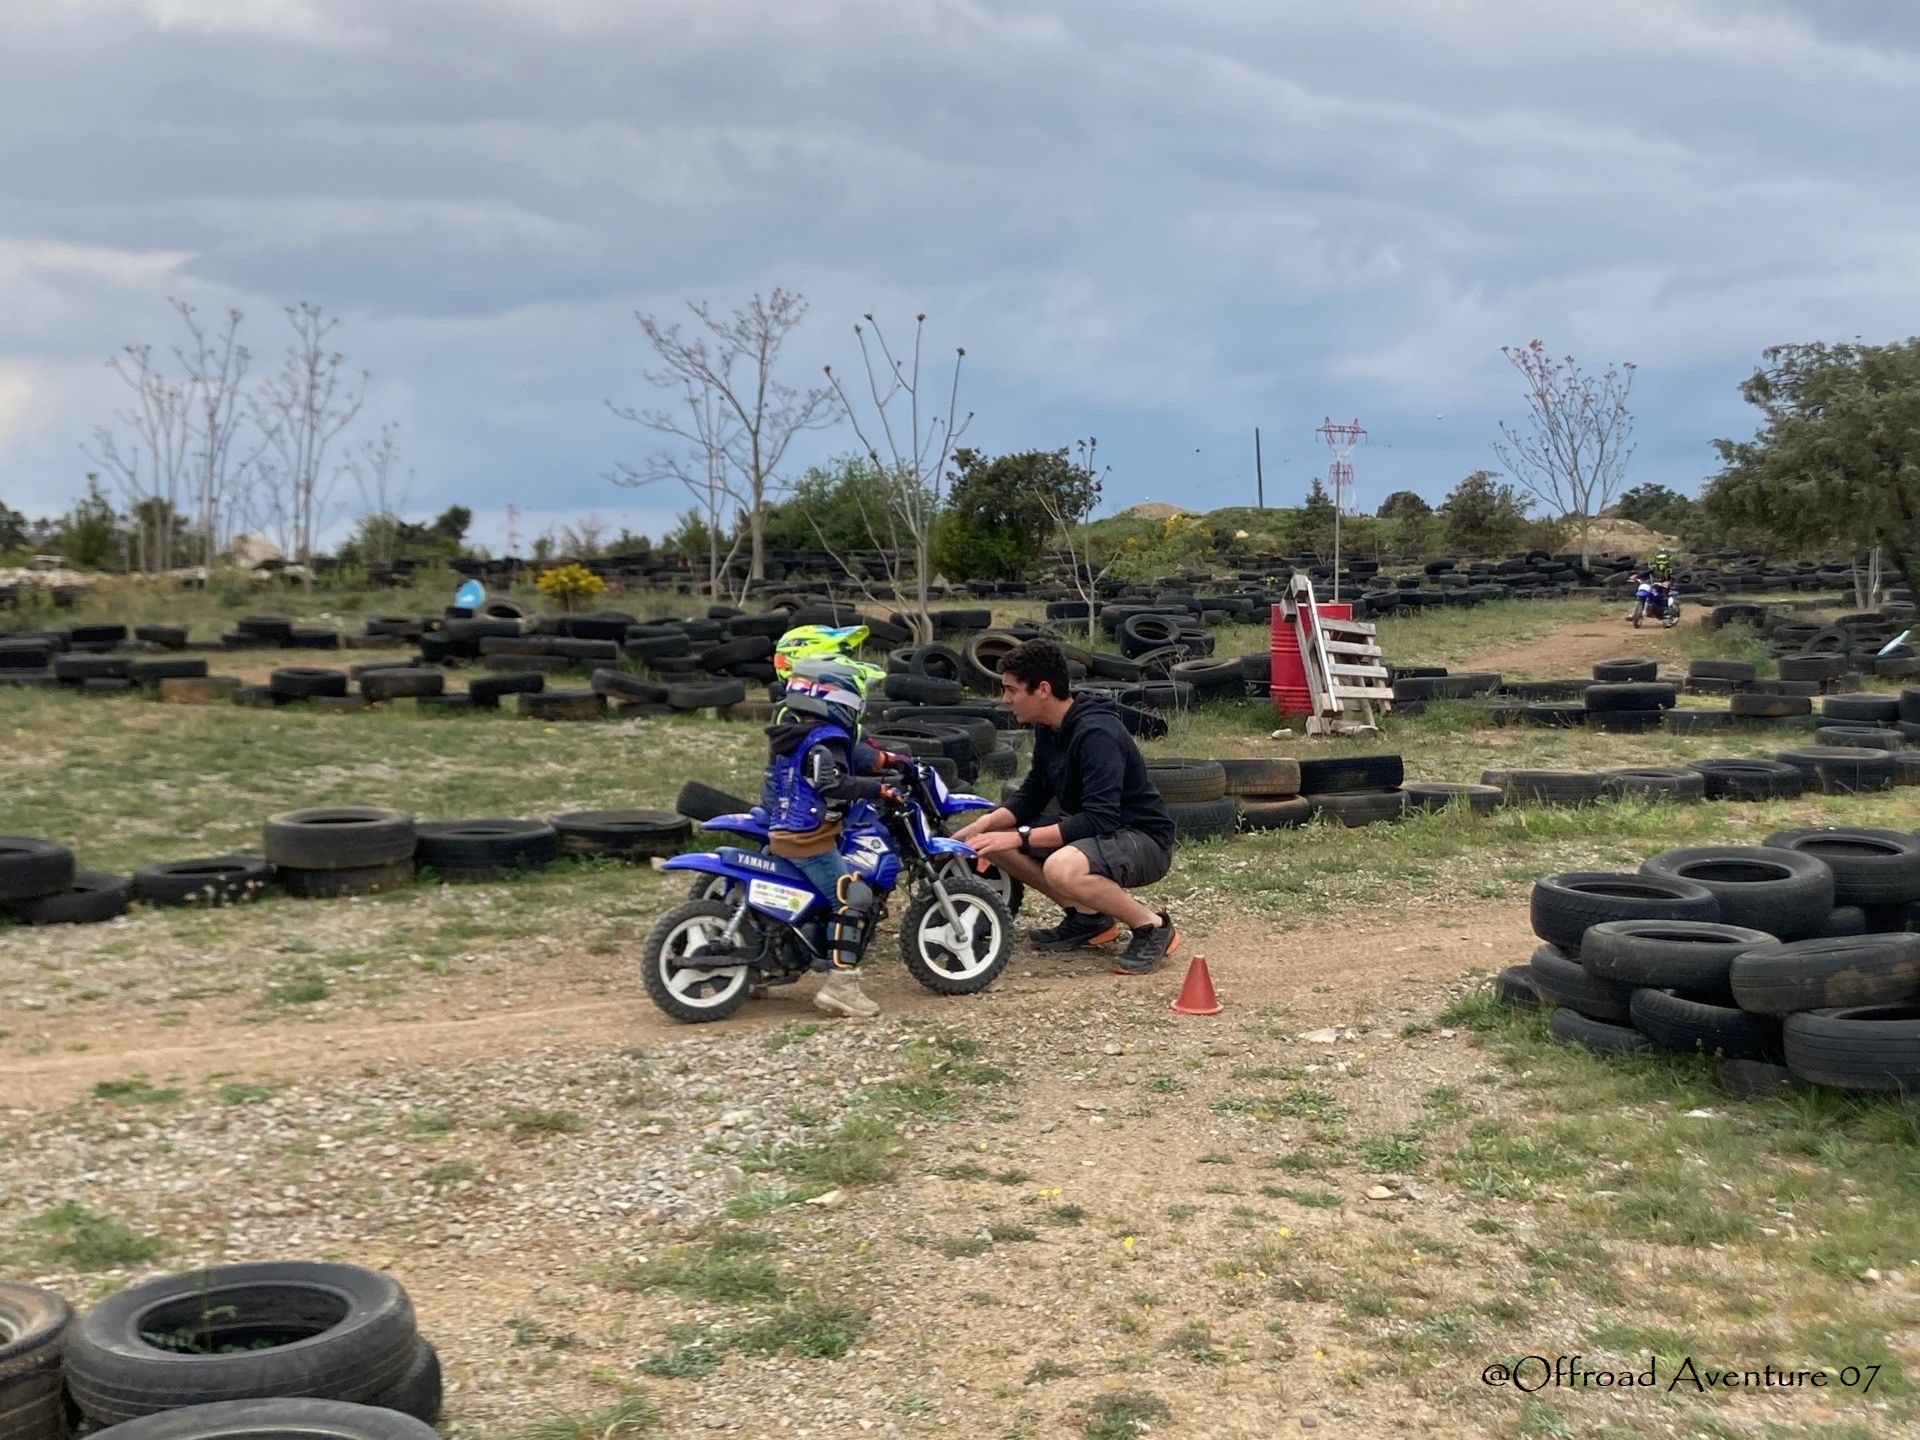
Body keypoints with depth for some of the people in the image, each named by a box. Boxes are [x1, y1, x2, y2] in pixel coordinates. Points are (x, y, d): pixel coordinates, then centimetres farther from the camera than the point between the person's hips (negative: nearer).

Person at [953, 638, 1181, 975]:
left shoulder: (1096, 734, -26)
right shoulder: (1049, 728, 3)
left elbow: (1099, 820, -33)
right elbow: (1032, 796, 11)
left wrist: (1019, 837, -32)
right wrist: (983, 825, -7)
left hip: (1143, 839, -9)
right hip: (1090, 832, 9)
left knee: (1062, 868, -38)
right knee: (994, 844, 0)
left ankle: (1153, 926, -15)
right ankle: (1088, 916, 8)